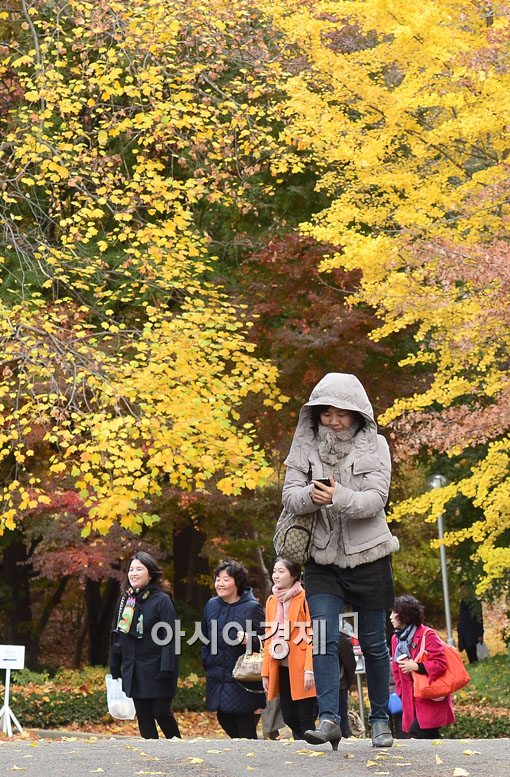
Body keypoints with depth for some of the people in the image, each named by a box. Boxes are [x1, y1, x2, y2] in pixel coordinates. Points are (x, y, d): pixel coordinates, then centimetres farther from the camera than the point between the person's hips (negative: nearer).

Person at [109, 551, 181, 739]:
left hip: (156, 672, -6)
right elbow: (117, 636, 16)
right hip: (133, 672, 6)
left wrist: (166, 668, -21)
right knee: (143, 717, 6)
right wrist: (115, 670, 15)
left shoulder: (161, 600, -9)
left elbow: (168, 637, -13)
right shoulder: (125, 600, 10)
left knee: (161, 713, -3)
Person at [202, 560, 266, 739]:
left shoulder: (252, 607, -8)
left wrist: (250, 640, -27)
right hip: (217, 680, 6)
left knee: (245, 731, -4)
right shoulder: (211, 605, 8)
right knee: (224, 720, 10)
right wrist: (207, 662, 13)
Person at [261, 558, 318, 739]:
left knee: (305, 718, -5)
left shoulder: (304, 598, -6)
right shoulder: (272, 601, 14)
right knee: (289, 717, 7)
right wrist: (265, 672, 12)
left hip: (300, 668, -6)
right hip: (281, 668, 6)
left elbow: (312, 636, -11)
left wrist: (309, 670, -19)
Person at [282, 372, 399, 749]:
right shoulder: (306, 447, 2)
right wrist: (310, 496, -28)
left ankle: (380, 720, 23)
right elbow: (290, 495, -6)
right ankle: (329, 719, -19)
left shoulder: (374, 446, -3)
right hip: (323, 559, 1)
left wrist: (339, 497, -32)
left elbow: (375, 500, -14)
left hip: (368, 557, -1)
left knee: (373, 643, 9)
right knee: (324, 639, -14)